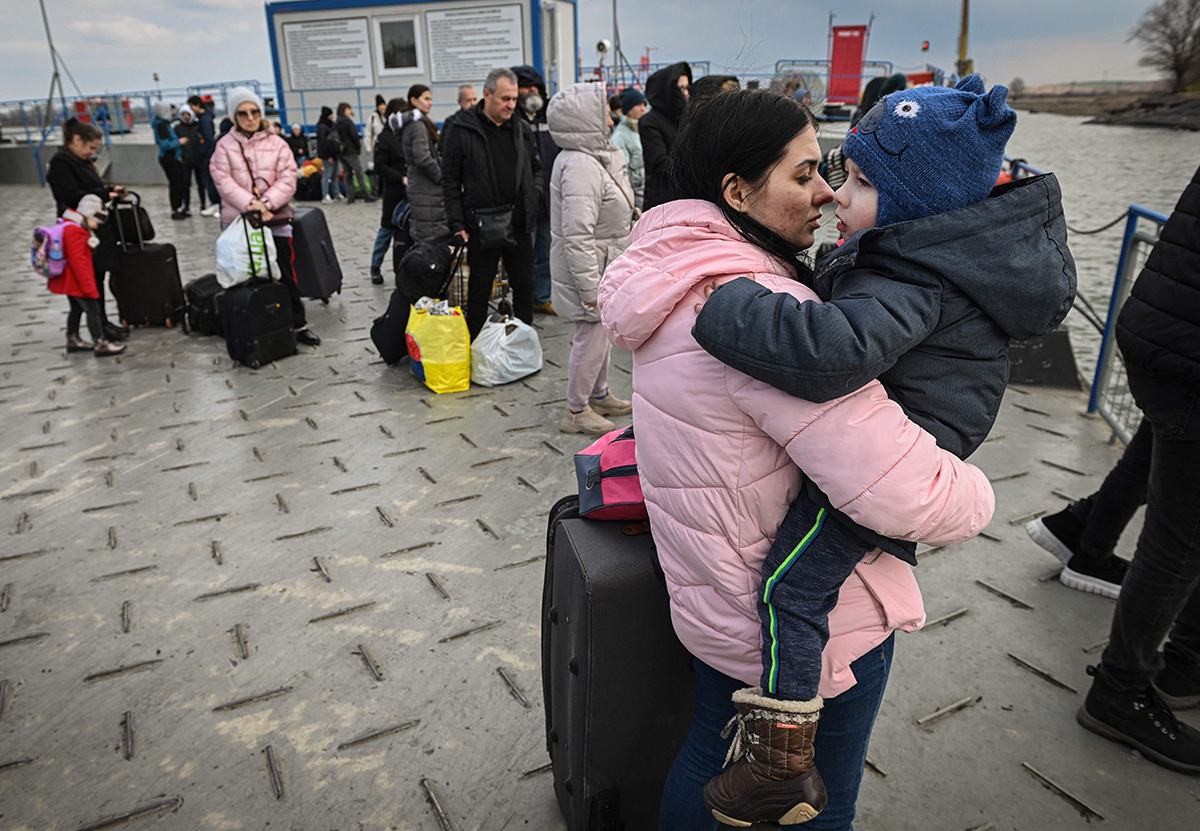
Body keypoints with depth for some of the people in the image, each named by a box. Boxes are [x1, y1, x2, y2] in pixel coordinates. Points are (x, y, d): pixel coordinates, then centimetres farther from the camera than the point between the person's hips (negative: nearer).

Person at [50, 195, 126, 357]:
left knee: (76, 308, 20)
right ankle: (100, 344, -5)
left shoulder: (75, 228, 12)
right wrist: (89, 287, -25)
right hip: (76, 282, -11)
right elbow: (78, 261, -26)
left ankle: (73, 340, 32)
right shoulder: (74, 231, -22)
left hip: (69, 281, 11)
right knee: (92, 309, -7)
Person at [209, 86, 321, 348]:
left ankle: (298, 324, 14)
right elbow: (224, 181, -5)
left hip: (276, 218, 0)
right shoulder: (225, 145, 5)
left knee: (285, 275, 4)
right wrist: (250, 204, -18)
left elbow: (288, 179, -4)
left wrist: (266, 203, -17)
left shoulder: (277, 144, 5)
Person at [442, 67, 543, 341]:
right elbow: (450, 180, -4)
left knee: (524, 287, 10)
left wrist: (533, 197, 5)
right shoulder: (463, 131, -5)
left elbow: (536, 168, 20)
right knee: (479, 290, 5)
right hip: (481, 225, -4)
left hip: (519, 224, 4)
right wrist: (457, 224, -8)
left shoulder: (522, 129, 8)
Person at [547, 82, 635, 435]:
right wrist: (590, 289, -27)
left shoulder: (592, 160, 10)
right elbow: (578, 236, -29)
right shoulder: (580, 167, -25)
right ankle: (576, 411, 14)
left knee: (601, 332, 21)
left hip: (602, 265, 11)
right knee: (592, 335, 0)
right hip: (588, 268, -11)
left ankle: (599, 395, 38)